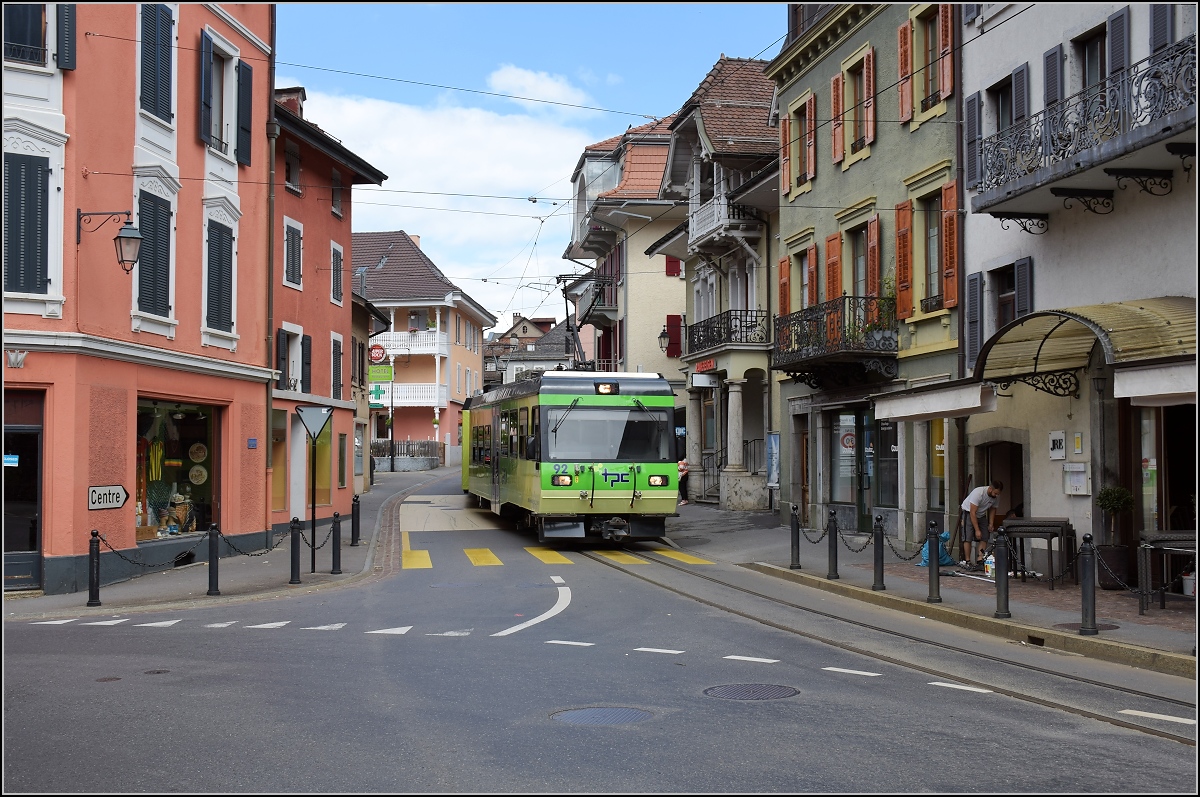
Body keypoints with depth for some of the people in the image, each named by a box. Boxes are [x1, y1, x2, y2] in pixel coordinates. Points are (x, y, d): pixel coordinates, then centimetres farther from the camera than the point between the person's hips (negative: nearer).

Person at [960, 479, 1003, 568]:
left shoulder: (996, 496, -14)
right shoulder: (978, 493, -34)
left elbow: (992, 509, 7)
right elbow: (972, 513, -32)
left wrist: (991, 524, -2)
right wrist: (977, 530, -32)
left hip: (982, 515, 6)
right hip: (969, 513, -6)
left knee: (984, 538, -5)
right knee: (968, 538, -13)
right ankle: (967, 561, -8)